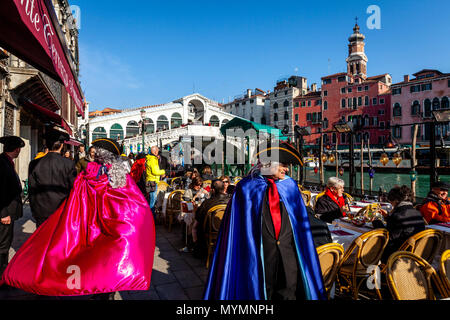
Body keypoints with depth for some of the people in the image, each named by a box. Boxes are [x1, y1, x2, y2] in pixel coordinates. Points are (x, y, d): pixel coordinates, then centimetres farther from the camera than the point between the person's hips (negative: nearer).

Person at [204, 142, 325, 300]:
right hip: (260, 251, -2)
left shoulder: (290, 186, 4)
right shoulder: (247, 187, -7)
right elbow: (241, 223, -3)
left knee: (289, 292, 9)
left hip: (288, 250, 3)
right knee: (263, 292, 12)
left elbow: (300, 220, 9)